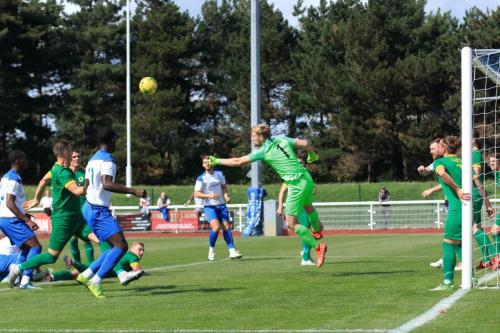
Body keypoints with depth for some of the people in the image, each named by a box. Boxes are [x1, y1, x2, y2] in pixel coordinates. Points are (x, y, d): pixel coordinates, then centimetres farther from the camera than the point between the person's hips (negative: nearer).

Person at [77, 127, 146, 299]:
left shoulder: (93, 159, 16)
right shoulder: (107, 159, -13)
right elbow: (107, 184, -28)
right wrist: (133, 191, -30)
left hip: (90, 208, 10)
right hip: (99, 211, -10)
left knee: (117, 246, 12)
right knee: (121, 246, -13)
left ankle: (86, 275, 10)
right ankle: (96, 281, -16)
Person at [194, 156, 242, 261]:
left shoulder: (220, 174, 7)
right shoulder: (201, 178, -6)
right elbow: (196, 194, -7)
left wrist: (226, 195, 0)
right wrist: (209, 195, -21)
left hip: (221, 205, 4)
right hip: (209, 206, -4)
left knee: (226, 227, -4)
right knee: (216, 227, -21)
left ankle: (232, 251, -3)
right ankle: (211, 249, 1)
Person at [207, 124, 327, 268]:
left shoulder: (263, 152, -9)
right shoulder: (282, 140, 6)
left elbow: (237, 161, -6)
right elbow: (305, 143, 1)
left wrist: (217, 161, 4)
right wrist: (312, 154, 22)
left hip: (296, 185, -8)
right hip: (307, 179, 8)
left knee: (291, 224, -1)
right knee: (308, 207, 34)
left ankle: (318, 246, -3)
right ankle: (317, 230, 59)